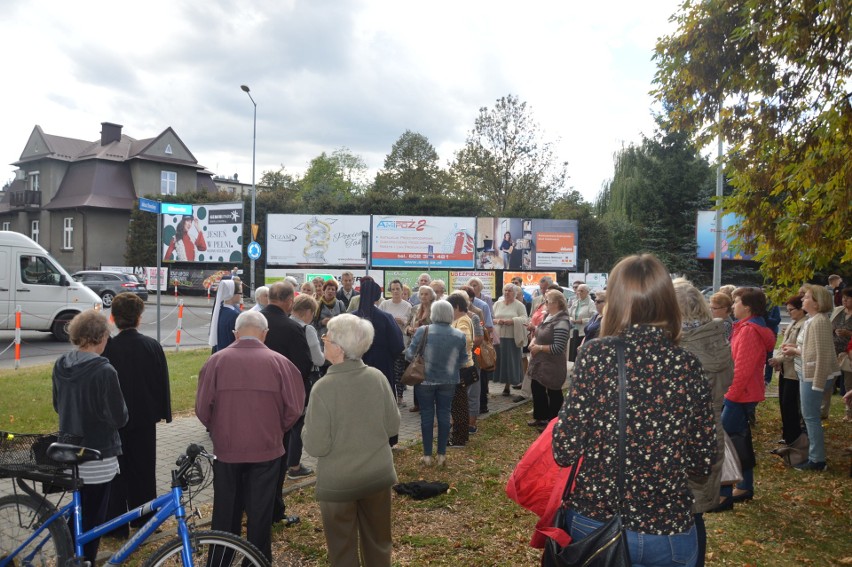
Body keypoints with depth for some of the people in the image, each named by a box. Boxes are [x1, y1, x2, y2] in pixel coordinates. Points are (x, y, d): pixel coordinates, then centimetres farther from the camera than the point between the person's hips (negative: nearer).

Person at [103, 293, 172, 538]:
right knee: (143, 468, 14)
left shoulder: (107, 348, -16)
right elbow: (162, 382, -3)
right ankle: (144, 518, 25)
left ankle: (116, 524, 16)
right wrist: (163, 411, 8)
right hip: (145, 417, 2)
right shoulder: (152, 346, -9)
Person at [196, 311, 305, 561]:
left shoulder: (216, 361, -8)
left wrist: (217, 430, 13)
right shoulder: (279, 362, -9)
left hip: (226, 449, 1)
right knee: (260, 512, 14)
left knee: (225, 512, 19)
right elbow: (294, 408, -8)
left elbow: (202, 408, -7)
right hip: (266, 449, -1)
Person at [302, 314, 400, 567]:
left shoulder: (324, 387, -22)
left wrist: (307, 429, 0)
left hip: (338, 482, -4)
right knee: (379, 542, 22)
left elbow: (316, 447, -19)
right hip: (378, 475, 4)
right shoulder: (377, 377, -10)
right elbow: (393, 426, 0)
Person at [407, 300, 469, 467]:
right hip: (449, 381, 2)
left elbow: (410, 354, -9)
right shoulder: (459, 335, -5)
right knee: (444, 414, 11)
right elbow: (463, 360, 3)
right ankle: (442, 454, 16)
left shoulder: (423, 331, -13)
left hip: (425, 379, -2)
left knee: (427, 415, 8)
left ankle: (427, 455, 14)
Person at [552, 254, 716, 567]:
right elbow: (703, 462, 0)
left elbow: (565, 450, -15)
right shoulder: (688, 365, -6)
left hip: (593, 523, -2)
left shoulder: (596, 354, -14)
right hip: (668, 534, 2)